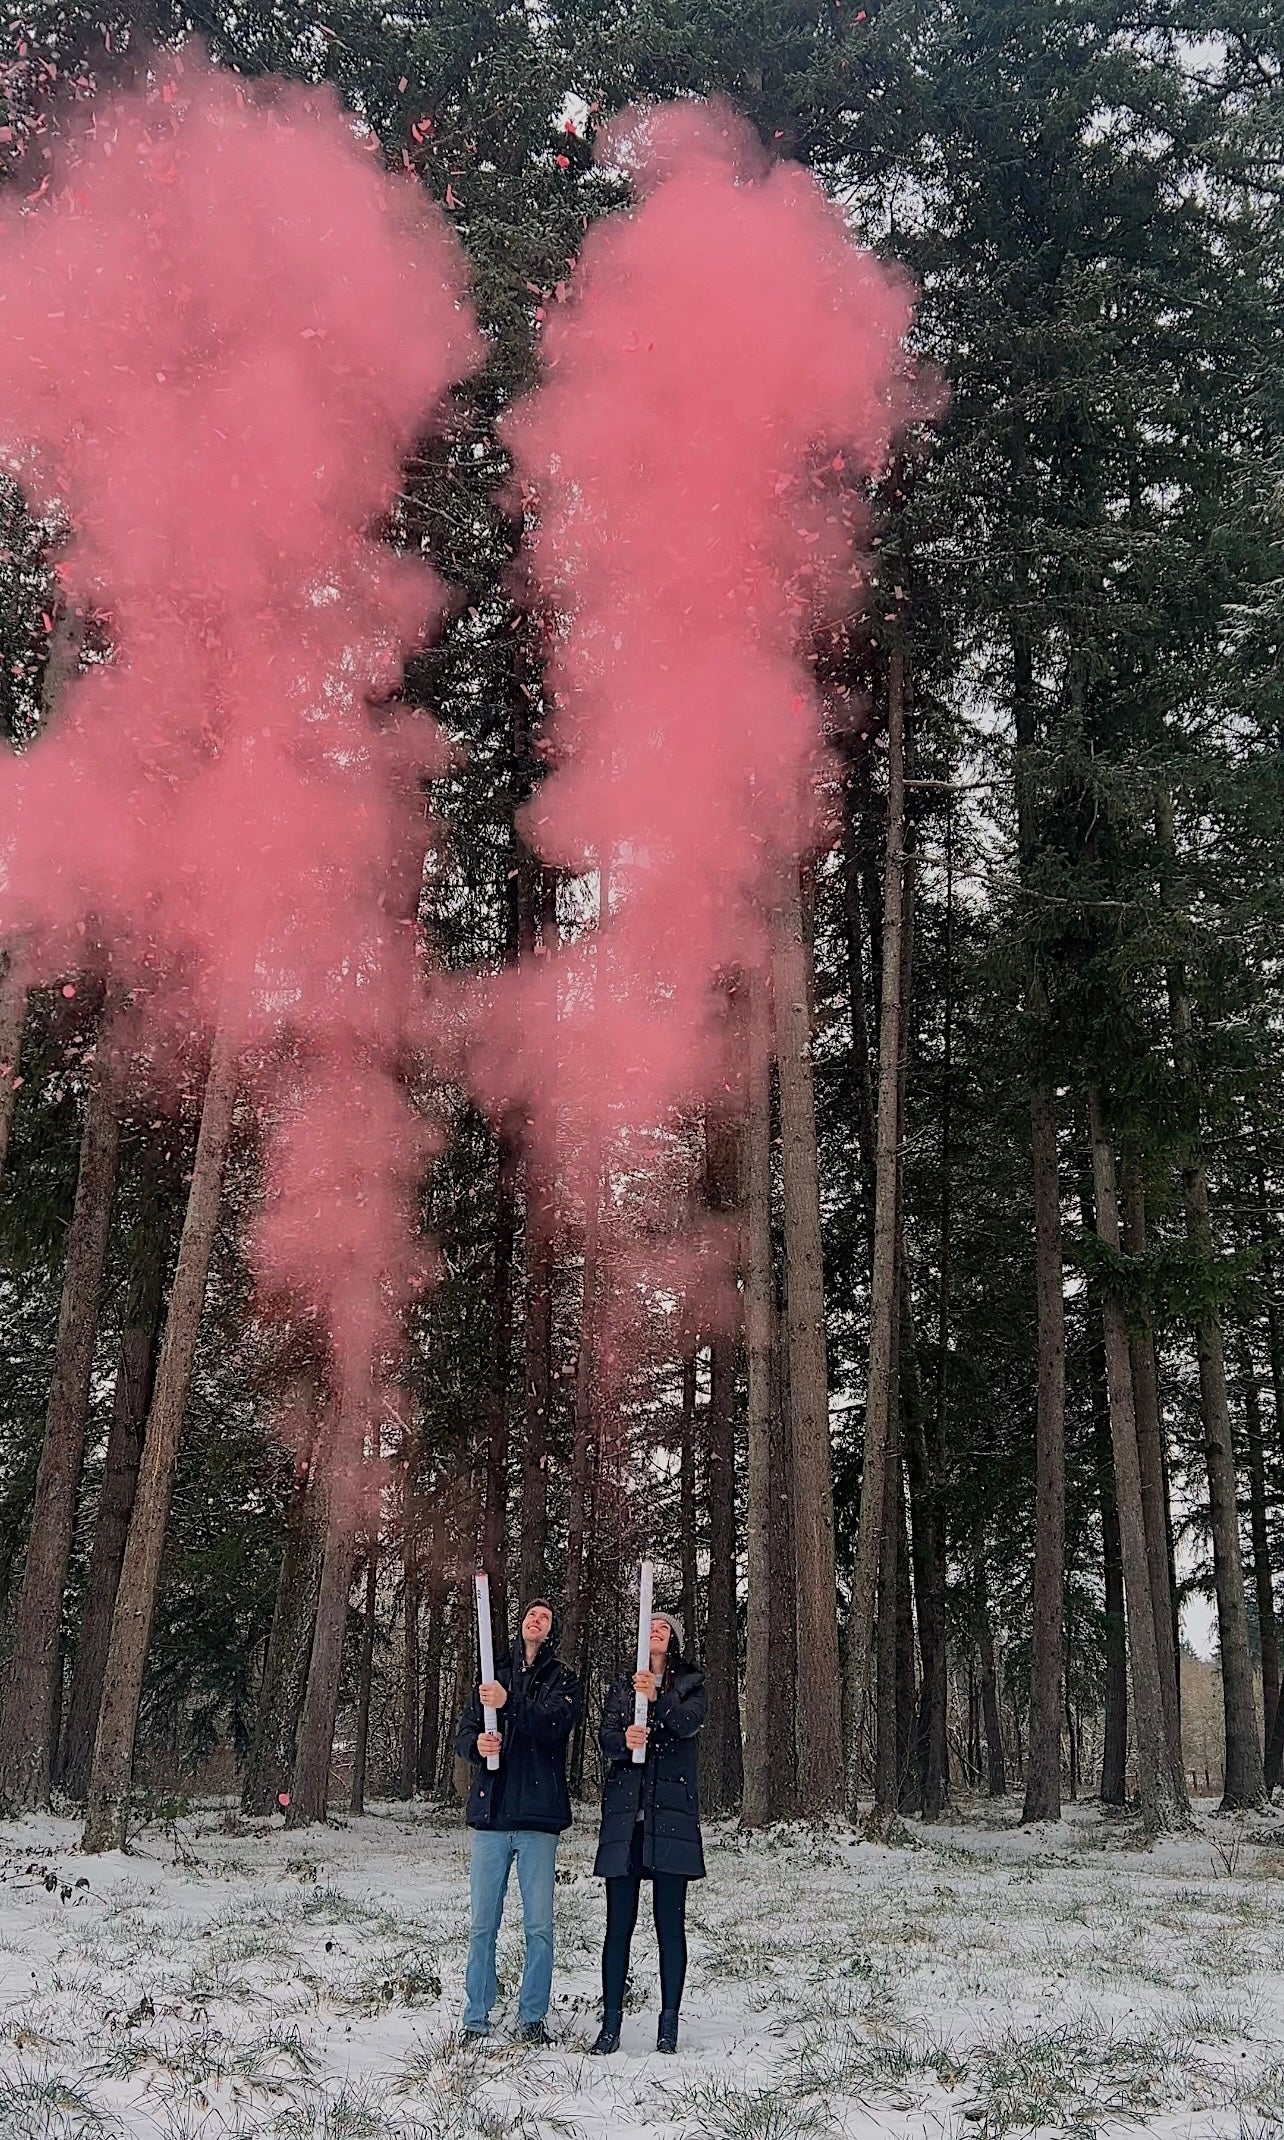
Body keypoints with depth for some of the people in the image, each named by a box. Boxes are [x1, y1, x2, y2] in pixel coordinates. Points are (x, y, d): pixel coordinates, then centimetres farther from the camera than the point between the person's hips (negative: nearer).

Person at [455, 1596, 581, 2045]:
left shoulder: (562, 1679, 7)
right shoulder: (495, 1675, 16)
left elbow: (556, 1723, -13)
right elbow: (463, 1732, 10)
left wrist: (509, 1703, -27)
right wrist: (477, 1744, -14)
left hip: (538, 1815, -2)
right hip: (491, 1812, 2)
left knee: (539, 1926, -1)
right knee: (482, 1924, 3)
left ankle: (532, 2019, 10)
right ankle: (475, 2021, 12)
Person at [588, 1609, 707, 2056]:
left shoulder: (691, 1684, 9)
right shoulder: (621, 1687, 16)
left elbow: (687, 1723, -11)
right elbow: (605, 1737, 2)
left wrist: (657, 1699, -30)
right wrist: (624, 1739, -21)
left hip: (671, 1813, -2)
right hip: (625, 1812, 2)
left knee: (670, 1923, 0)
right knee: (619, 1924, 1)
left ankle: (669, 2025, 6)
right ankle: (611, 2026, 5)